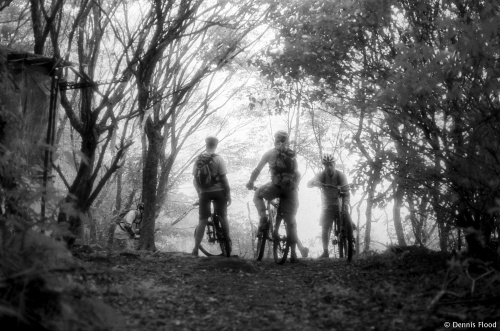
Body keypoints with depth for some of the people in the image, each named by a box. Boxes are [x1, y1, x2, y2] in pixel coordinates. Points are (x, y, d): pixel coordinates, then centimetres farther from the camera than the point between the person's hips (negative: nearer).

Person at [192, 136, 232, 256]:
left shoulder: (198, 159, 2)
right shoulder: (218, 159, -8)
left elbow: (195, 179, 3)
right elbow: (224, 178, -10)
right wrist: (228, 194, -3)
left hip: (204, 193, 2)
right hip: (218, 191, -2)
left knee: (202, 220, 4)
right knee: (223, 217, 15)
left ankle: (195, 249, -1)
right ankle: (227, 242, 19)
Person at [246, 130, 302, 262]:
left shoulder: (270, 153, 10)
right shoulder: (292, 155, 21)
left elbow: (257, 169, 8)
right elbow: (297, 174, 17)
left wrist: (250, 182, 19)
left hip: (276, 185, -3)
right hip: (291, 189, 4)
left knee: (258, 195, 28)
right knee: (291, 222, 11)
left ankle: (263, 219, 6)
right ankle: (293, 254, 9)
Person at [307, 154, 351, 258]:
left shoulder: (340, 175, -15)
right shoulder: (321, 175, -11)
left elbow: (346, 191, -21)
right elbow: (309, 184, -24)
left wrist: (346, 205, -38)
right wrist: (315, 183, -47)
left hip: (339, 205, -1)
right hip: (327, 206, 1)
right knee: (325, 228, -7)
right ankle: (325, 252, -2)